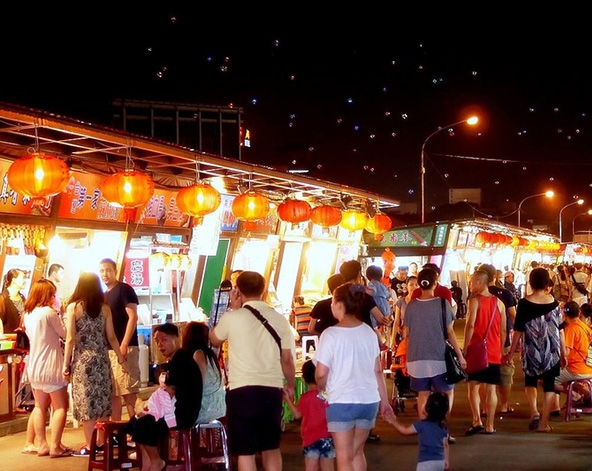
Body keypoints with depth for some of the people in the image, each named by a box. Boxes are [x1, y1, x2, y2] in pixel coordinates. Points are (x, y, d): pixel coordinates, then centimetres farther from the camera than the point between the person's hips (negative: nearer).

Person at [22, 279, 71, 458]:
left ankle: (43, 445, 14)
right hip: (50, 367, -8)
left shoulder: (28, 314, 8)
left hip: (34, 366, 8)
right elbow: (64, 334, -5)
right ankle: (55, 447, -4)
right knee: (60, 407, 0)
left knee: (40, 406, 15)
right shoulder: (48, 312, -15)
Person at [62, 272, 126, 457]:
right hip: (101, 358, 3)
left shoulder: (73, 307, -7)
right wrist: (120, 356, 15)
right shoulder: (104, 308, 2)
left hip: (83, 359, -3)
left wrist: (66, 363, -4)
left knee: (86, 401, 1)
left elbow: (70, 339, -9)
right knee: (102, 399, 12)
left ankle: (90, 445, 4)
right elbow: (111, 337, 4)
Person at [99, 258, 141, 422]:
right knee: (113, 393, 8)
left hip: (124, 348, -9)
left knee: (128, 391, -11)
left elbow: (133, 317, -13)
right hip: (108, 349, 9)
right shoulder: (104, 296, 19)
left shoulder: (124, 289, -4)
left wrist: (124, 345, -21)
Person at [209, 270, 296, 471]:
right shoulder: (279, 319, 5)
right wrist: (290, 385, 27)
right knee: (272, 447, 19)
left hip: (242, 389, -4)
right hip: (272, 388, 4)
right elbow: (287, 359, 10)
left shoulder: (232, 317, -5)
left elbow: (214, 339, 15)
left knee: (245, 451, 3)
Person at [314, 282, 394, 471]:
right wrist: (384, 400, 16)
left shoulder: (331, 334, -12)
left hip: (341, 402, -5)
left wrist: (322, 389, 10)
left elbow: (321, 374, -12)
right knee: (357, 452, 19)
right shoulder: (369, 332, 3)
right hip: (369, 400, 5)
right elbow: (377, 371, 7)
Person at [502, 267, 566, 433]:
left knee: (530, 381, 19)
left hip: (532, 350, -1)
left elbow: (518, 331, -6)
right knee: (549, 385, 9)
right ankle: (544, 423, 6)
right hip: (552, 351, 1)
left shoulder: (524, 303, -7)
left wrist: (510, 353, 2)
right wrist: (563, 354, 11)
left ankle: (534, 412, 0)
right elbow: (560, 330, 2)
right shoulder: (554, 302, -1)